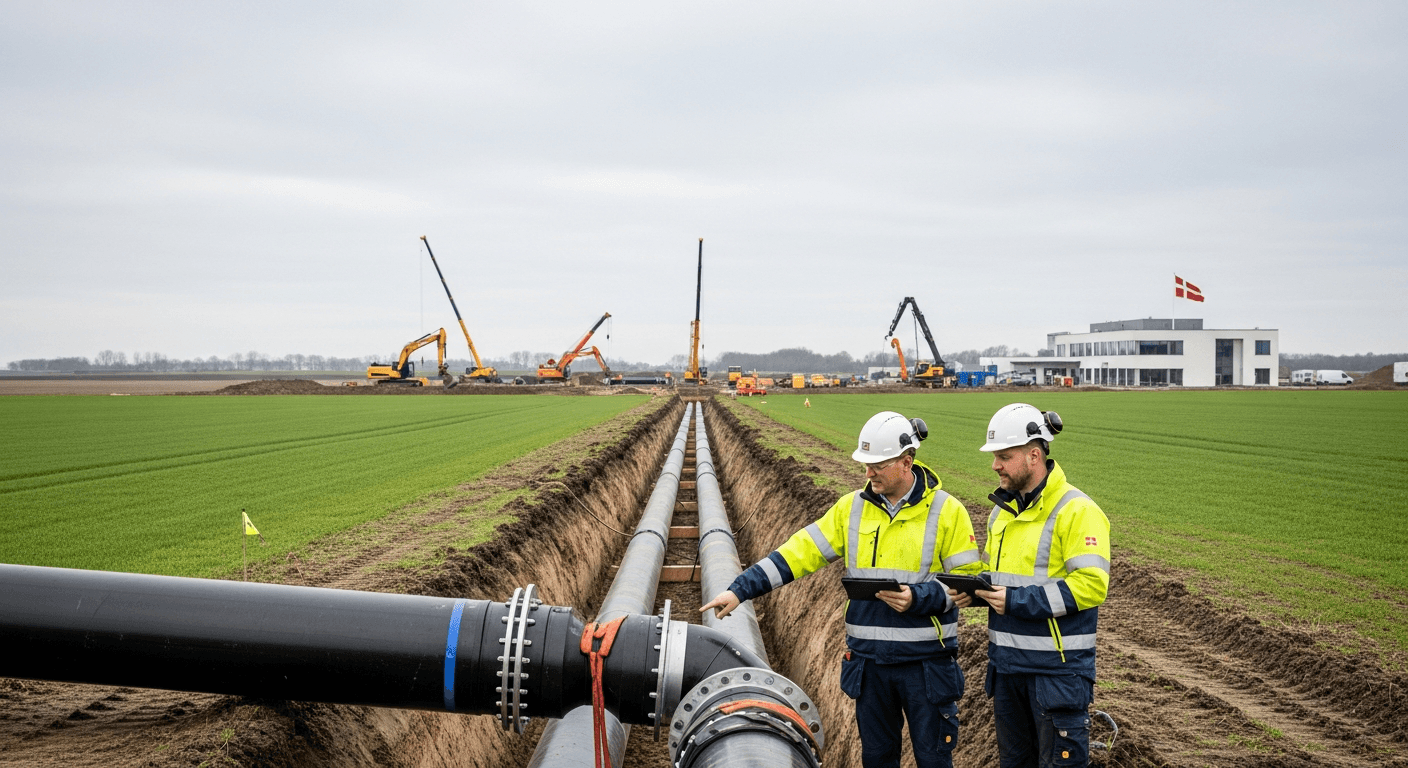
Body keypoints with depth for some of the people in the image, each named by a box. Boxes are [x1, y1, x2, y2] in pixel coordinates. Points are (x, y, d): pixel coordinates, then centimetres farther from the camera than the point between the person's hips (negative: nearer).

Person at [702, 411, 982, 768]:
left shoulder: (946, 511, -7)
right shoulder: (852, 507, 3)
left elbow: (968, 580, -5)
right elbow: (800, 551, 1)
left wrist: (918, 598, -21)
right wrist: (740, 589, -6)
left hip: (926, 661, -3)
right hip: (869, 659, 3)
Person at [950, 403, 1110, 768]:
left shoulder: (1077, 511, -14)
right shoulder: (1003, 509, 12)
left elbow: (1091, 584, -23)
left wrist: (1017, 601, -23)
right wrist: (975, 588, 1)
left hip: (1057, 667, -8)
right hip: (1007, 661, 8)